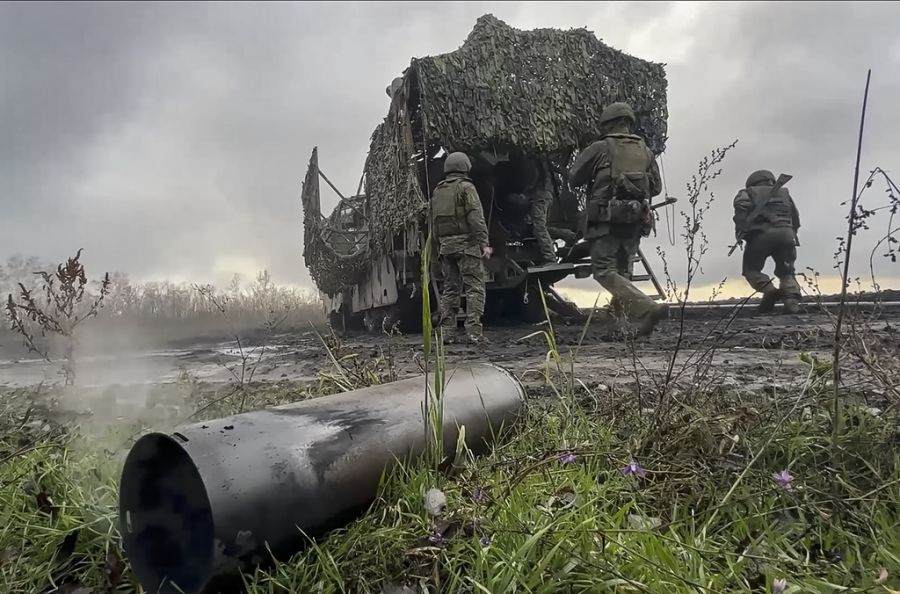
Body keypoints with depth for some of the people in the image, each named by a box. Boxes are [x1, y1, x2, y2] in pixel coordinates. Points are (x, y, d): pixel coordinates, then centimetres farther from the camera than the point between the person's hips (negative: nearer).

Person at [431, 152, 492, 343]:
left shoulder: (437, 191, 18)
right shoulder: (466, 187, -2)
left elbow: (433, 222, 18)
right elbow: (476, 217, -12)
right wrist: (483, 242, -15)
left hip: (445, 246, 7)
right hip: (466, 243, -6)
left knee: (450, 288, 10)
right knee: (474, 288, -5)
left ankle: (447, 331, 8)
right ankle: (474, 331, -12)